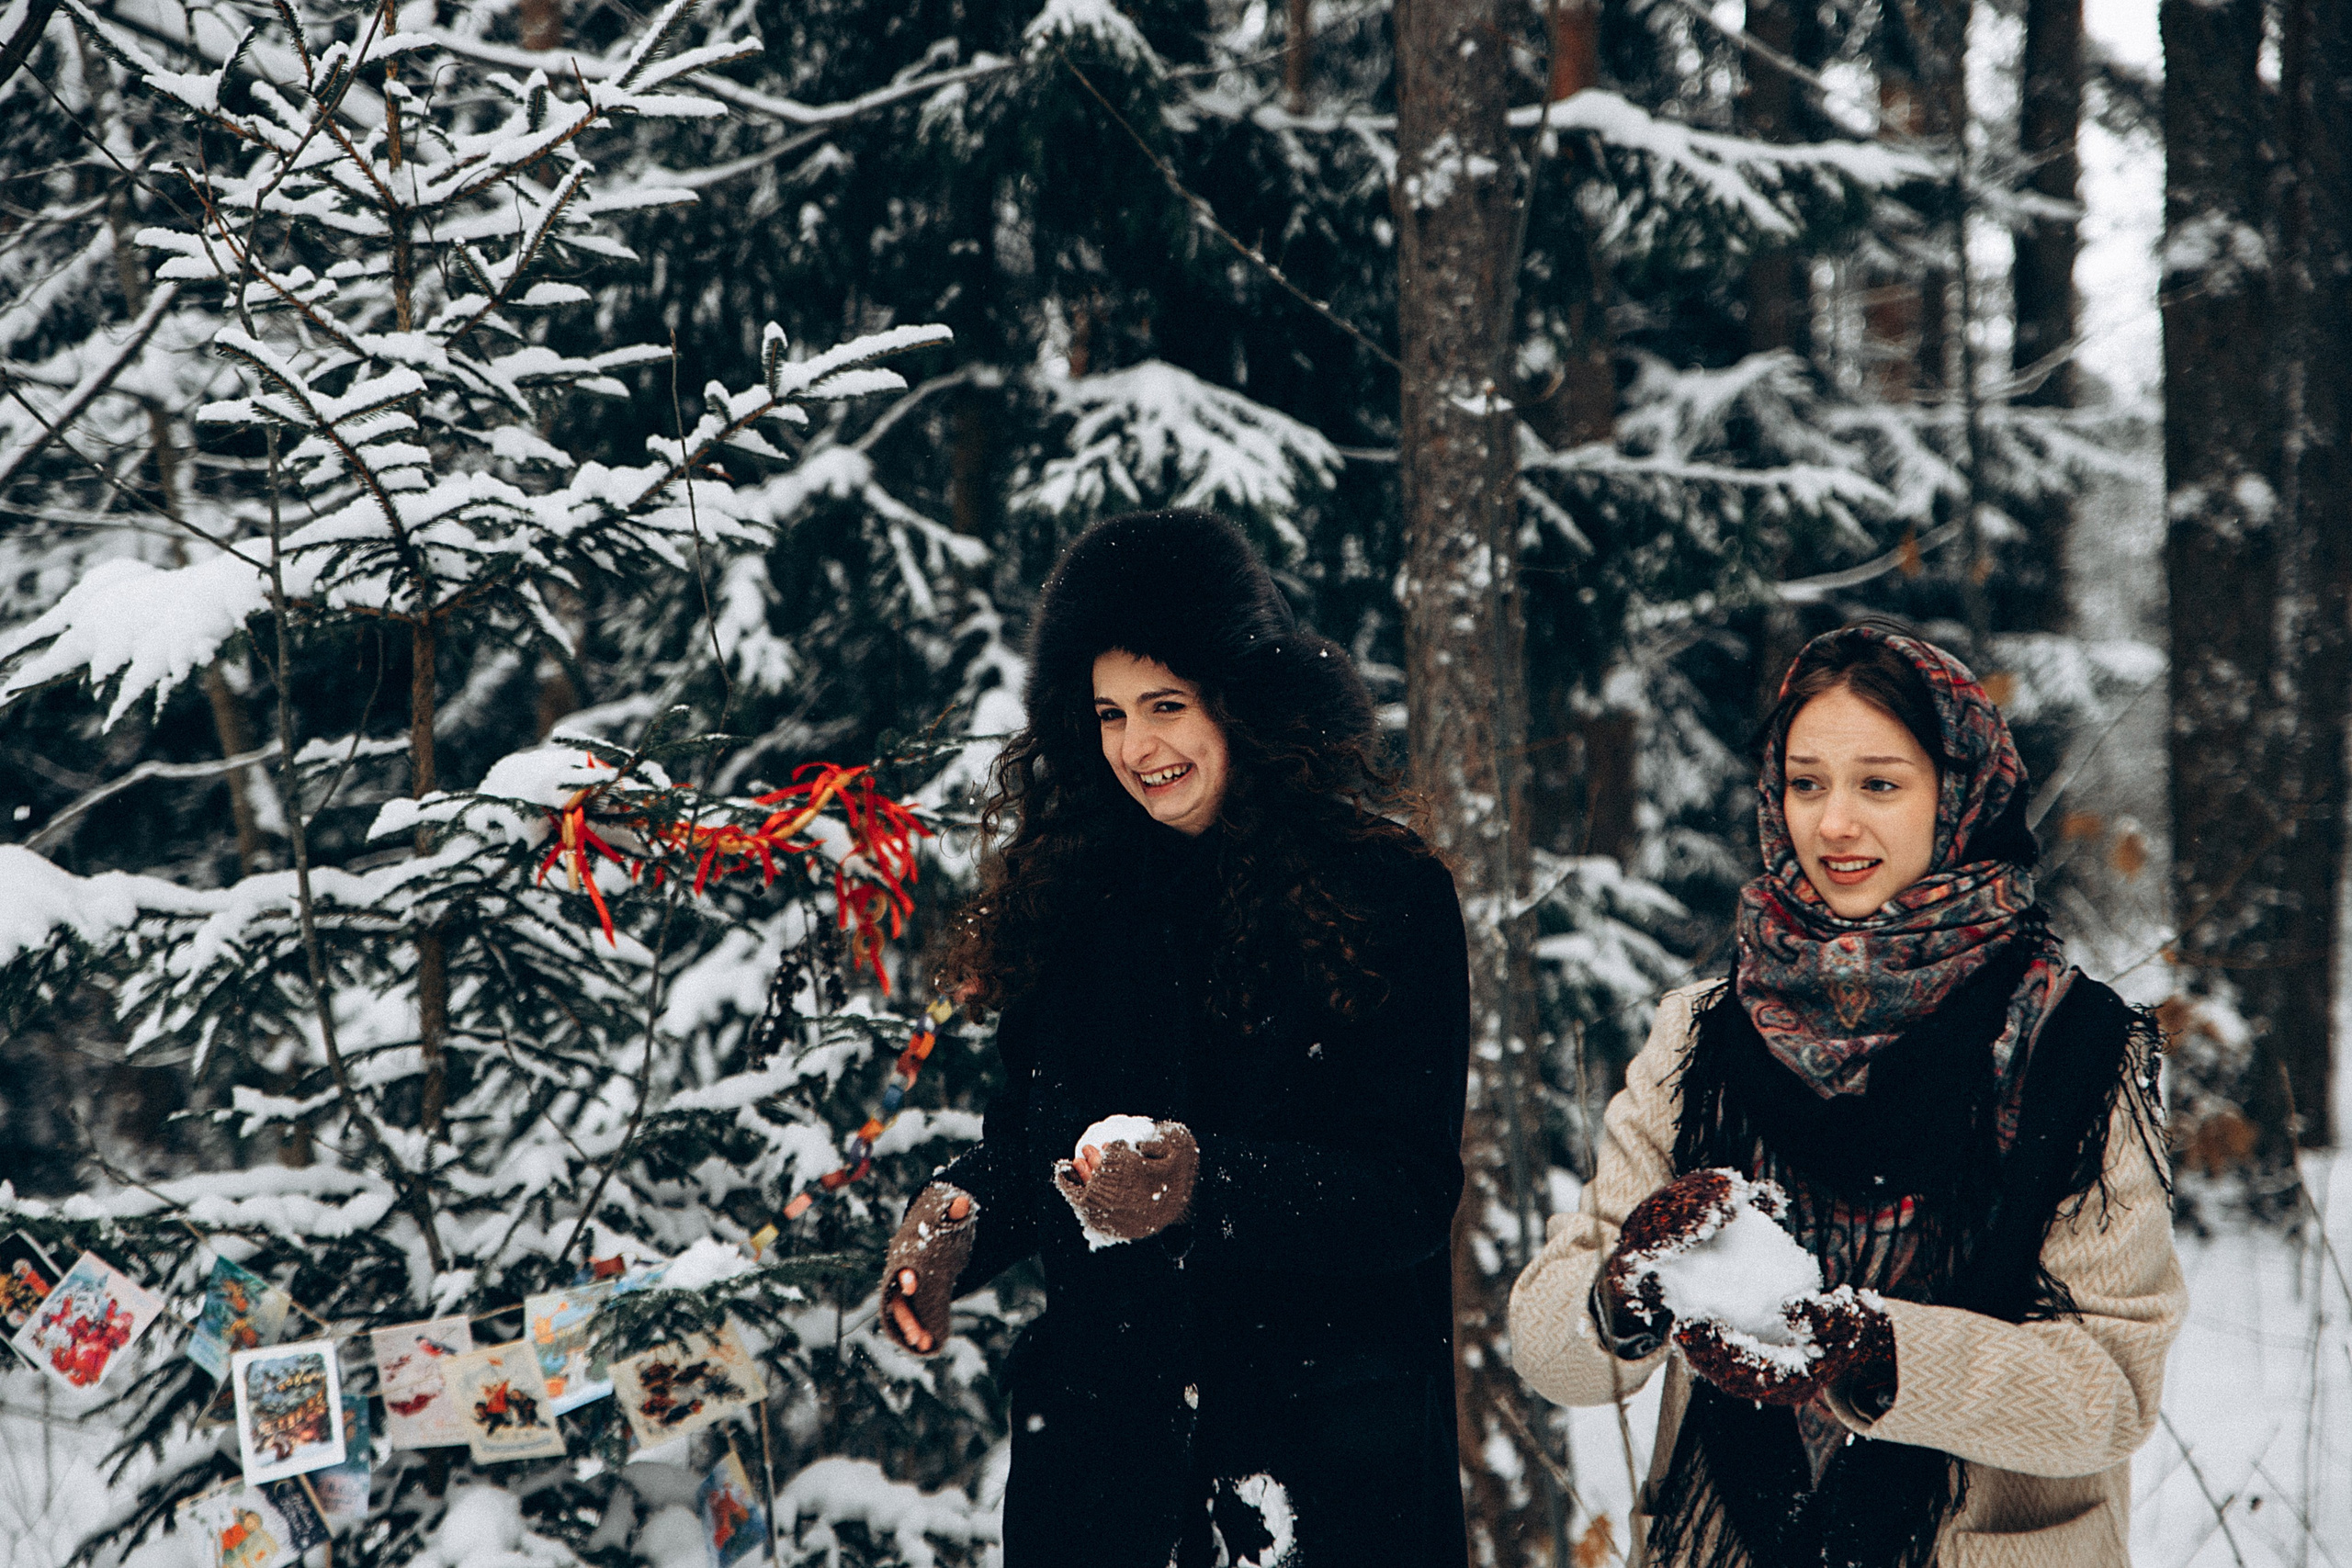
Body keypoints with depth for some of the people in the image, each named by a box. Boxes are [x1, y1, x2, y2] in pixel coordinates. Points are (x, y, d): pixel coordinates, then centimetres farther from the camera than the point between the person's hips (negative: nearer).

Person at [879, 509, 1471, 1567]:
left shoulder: (1387, 895, -6)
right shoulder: (1066, 895, 6)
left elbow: (1413, 1189, -13)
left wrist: (1205, 1181, -27)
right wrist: (958, 1216, -6)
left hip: (1329, 1441, -3)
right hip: (1098, 1430, 3)